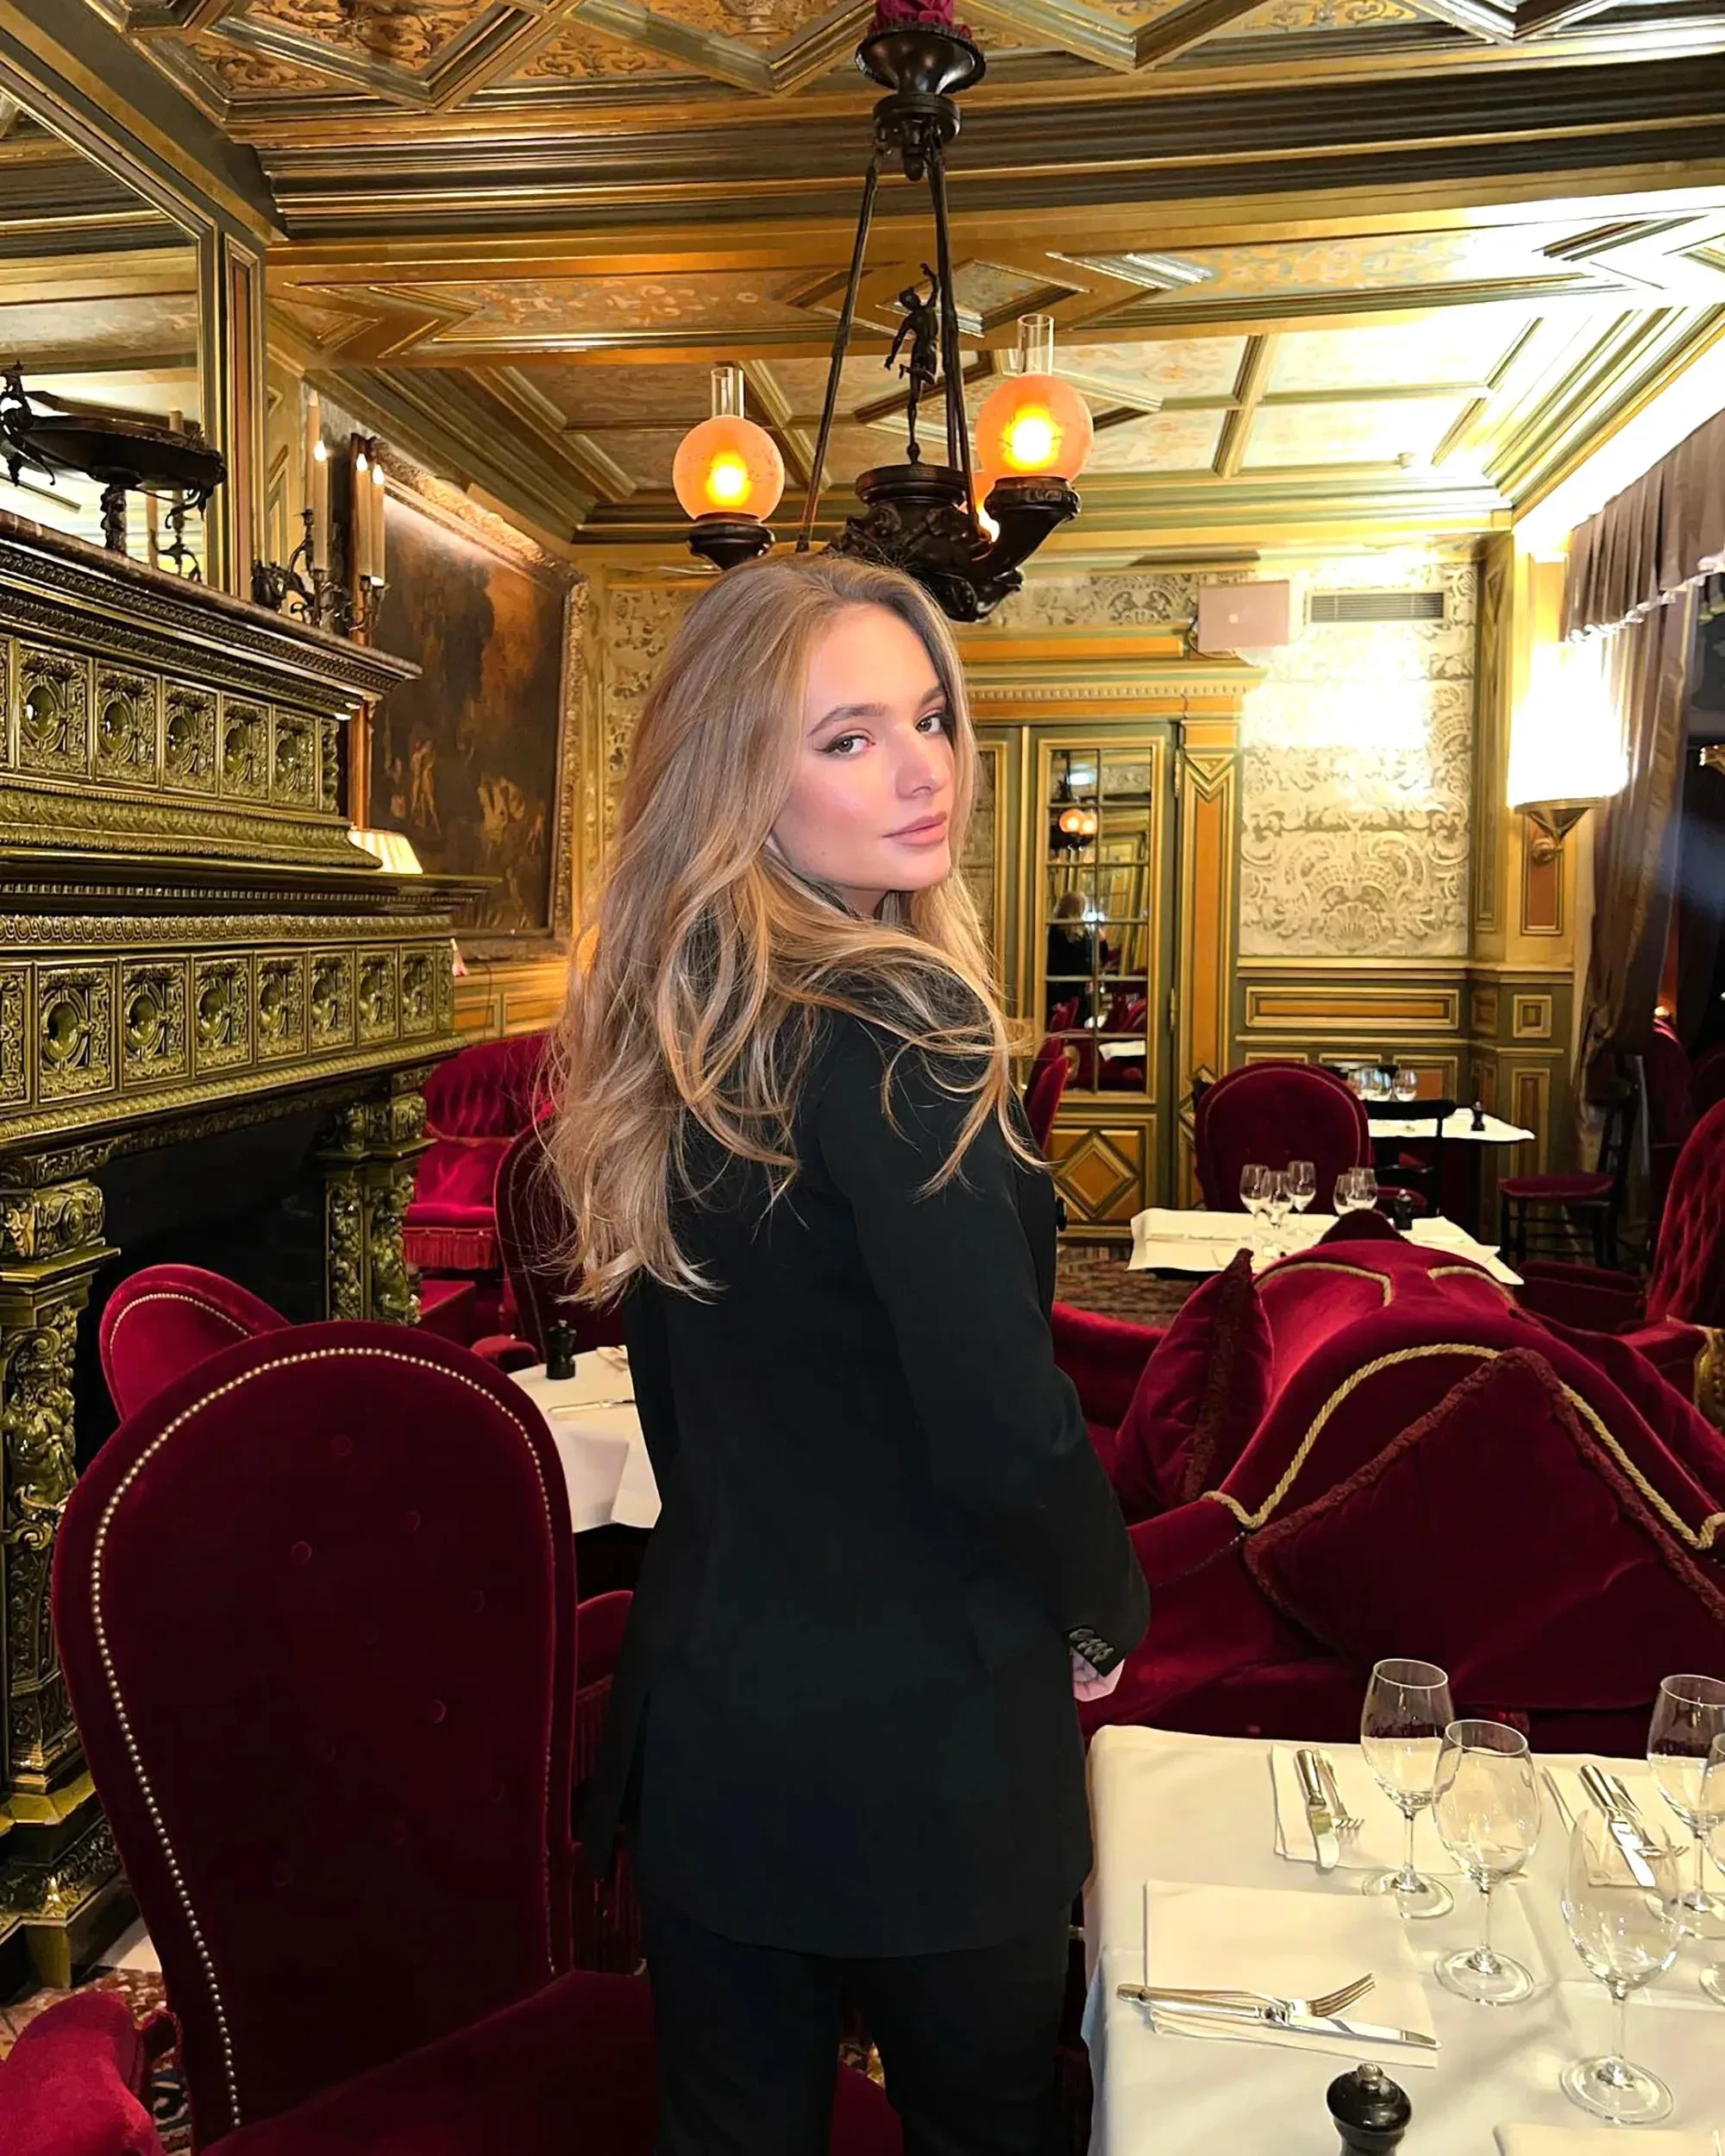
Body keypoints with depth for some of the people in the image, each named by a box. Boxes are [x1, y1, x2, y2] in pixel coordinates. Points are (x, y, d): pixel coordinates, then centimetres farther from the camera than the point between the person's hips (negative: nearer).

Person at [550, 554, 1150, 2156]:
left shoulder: (666, 1029, 1)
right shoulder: (896, 1033, -24)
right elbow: (1006, 1435, -25)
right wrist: (1106, 1611, -5)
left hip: (699, 1708, 7)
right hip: (918, 1738, -7)